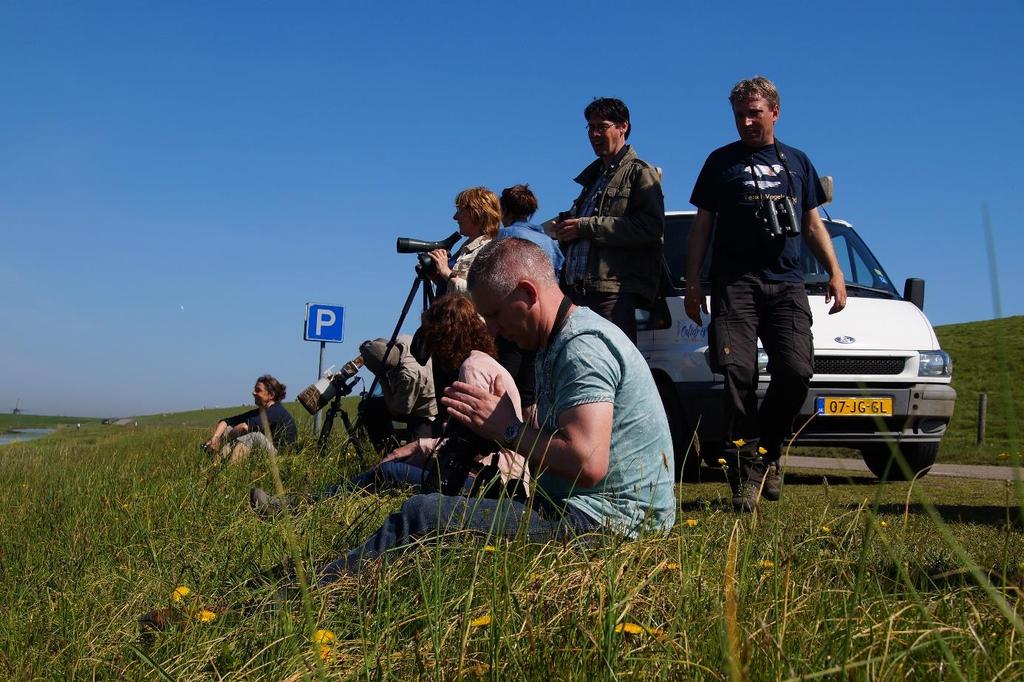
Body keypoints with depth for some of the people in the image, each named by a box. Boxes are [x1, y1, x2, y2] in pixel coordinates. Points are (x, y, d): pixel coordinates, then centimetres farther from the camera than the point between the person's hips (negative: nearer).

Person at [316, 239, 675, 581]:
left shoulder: (583, 347, -18)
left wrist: (508, 429, -15)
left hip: (601, 520, -11)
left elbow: (587, 463, -28)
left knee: (423, 516, -18)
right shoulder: (558, 344, 16)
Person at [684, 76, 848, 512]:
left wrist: (835, 273, 9)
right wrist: (692, 284, 3)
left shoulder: (796, 162, 21)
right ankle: (746, 467, -7)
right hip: (735, 283, -2)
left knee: (796, 370, -12)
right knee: (738, 373, -14)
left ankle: (769, 450, 10)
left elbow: (812, 224, 22)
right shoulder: (721, 161, 14)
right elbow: (702, 226, 12)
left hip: (786, 284, 2)